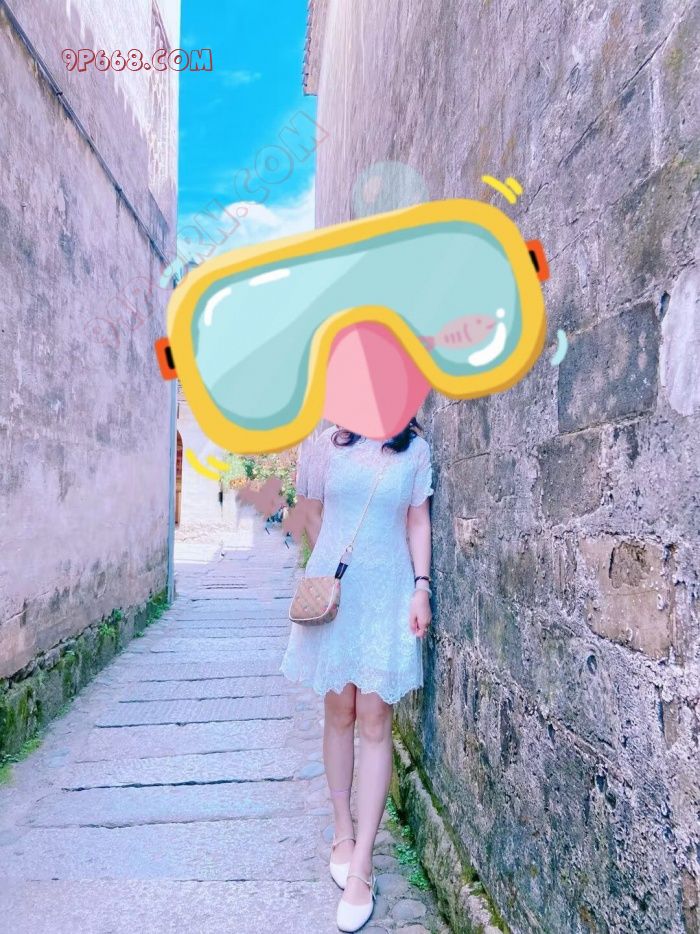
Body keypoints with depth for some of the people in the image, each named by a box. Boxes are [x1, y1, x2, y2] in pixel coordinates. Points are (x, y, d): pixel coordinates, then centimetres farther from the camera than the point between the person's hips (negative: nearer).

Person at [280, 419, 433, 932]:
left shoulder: (416, 450, 2)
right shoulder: (329, 444, 2)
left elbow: (418, 522, 4)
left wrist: (421, 587, -4)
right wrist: (330, 566, 11)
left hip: (389, 593, -1)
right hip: (333, 590, 1)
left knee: (374, 722, 0)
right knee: (339, 713, 11)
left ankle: (360, 865, 8)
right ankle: (343, 832, 28)